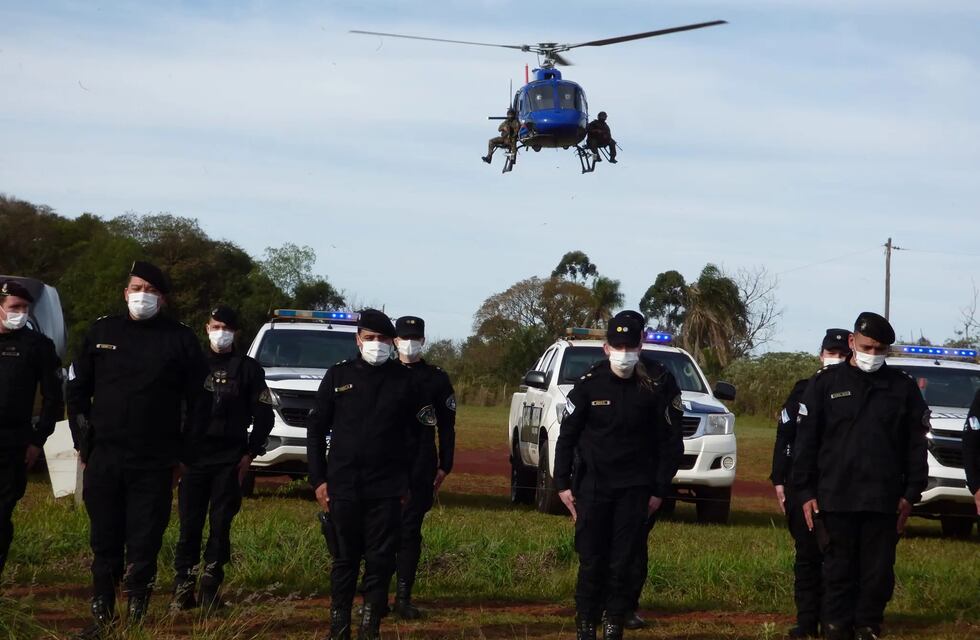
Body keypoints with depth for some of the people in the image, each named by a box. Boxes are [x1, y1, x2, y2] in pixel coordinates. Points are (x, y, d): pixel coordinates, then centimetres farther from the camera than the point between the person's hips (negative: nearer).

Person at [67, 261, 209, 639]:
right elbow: (77, 390, 13)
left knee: (144, 547, -1)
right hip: (103, 461, 2)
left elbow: (196, 401, 3)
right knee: (105, 544, 6)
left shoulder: (181, 340, 2)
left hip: (155, 465, -2)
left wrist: (182, 453, -1)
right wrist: (83, 442, 7)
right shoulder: (103, 332, 8)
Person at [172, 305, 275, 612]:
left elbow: (263, 414, 7)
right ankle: (183, 586, 2)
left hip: (230, 460, -1)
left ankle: (211, 584, 6)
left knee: (221, 524, -1)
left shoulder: (248, 368, 6)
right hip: (193, 457, 1)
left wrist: (250, 454, 0)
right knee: (190, 525, -2)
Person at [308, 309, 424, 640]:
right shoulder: (339, 375, 5)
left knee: (381, 559, 0)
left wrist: (408, 483, 2)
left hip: (387, 488, 0)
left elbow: (414, 435, 7)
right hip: (343, 486, 0)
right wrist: (318, 479, 2)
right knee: (345, 557, 5)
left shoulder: (405, 380, 5)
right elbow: (317, 429, 8)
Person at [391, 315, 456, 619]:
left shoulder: (437, 379, 7)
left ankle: (403, 597, 4)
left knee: (411, 530, 1)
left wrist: (444, 466, 3)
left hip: (421, 468, 0)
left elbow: (446, 426, 9)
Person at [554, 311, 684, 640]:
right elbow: (567, 436, 4)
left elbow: (670, 441, 0)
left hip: (634, 488, 0)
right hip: (592, 485, 1)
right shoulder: (590, 383, -3)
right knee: (591, 561, -1)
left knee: (623, 562, -1)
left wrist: (659, 490, -1)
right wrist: (563, 484, 1)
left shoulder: (657, 384, -6)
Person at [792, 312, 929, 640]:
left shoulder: (903, 387, 7)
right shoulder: (826, 383, 4)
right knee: (839, 570, 3)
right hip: (836, 499, -1)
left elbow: (916, 445, 9)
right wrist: (805, 492, -1)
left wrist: (911, 494, 3)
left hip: (884, 501, 1)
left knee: (879, 572, 3)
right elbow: (806, 442, 4)